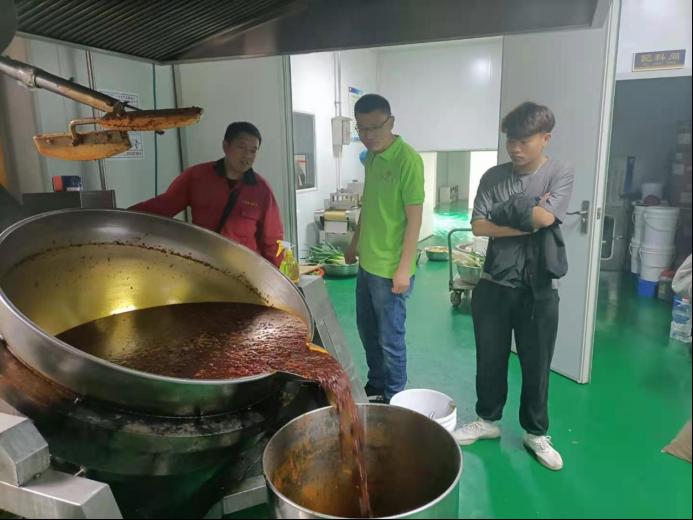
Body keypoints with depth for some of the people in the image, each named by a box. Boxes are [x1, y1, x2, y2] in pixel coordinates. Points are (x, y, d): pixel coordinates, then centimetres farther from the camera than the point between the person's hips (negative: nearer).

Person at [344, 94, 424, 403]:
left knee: (390, 339, 6)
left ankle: (393, 401, 25)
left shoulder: (407, 159, -16)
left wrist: (404, 268, -19)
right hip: (367, 263, 8)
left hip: (390, 268, -8)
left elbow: (414, 218, -17)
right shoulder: (370, 157, 8)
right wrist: (354, 244, 23)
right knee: (367, 331, 20)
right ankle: (375, 386, 40)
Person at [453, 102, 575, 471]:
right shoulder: (494, 176, 2)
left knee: (536, 364, 11)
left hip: (538, 289, -2)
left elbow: (545, 217, -20)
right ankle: (488, 420, 35)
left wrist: (506, 211, -7)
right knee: (490, 359, 14)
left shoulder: (560, 174, -4)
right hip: (494, 284, 2)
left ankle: (536, 433, 32)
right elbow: (478, 226, -8)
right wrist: (527, 223, -14)